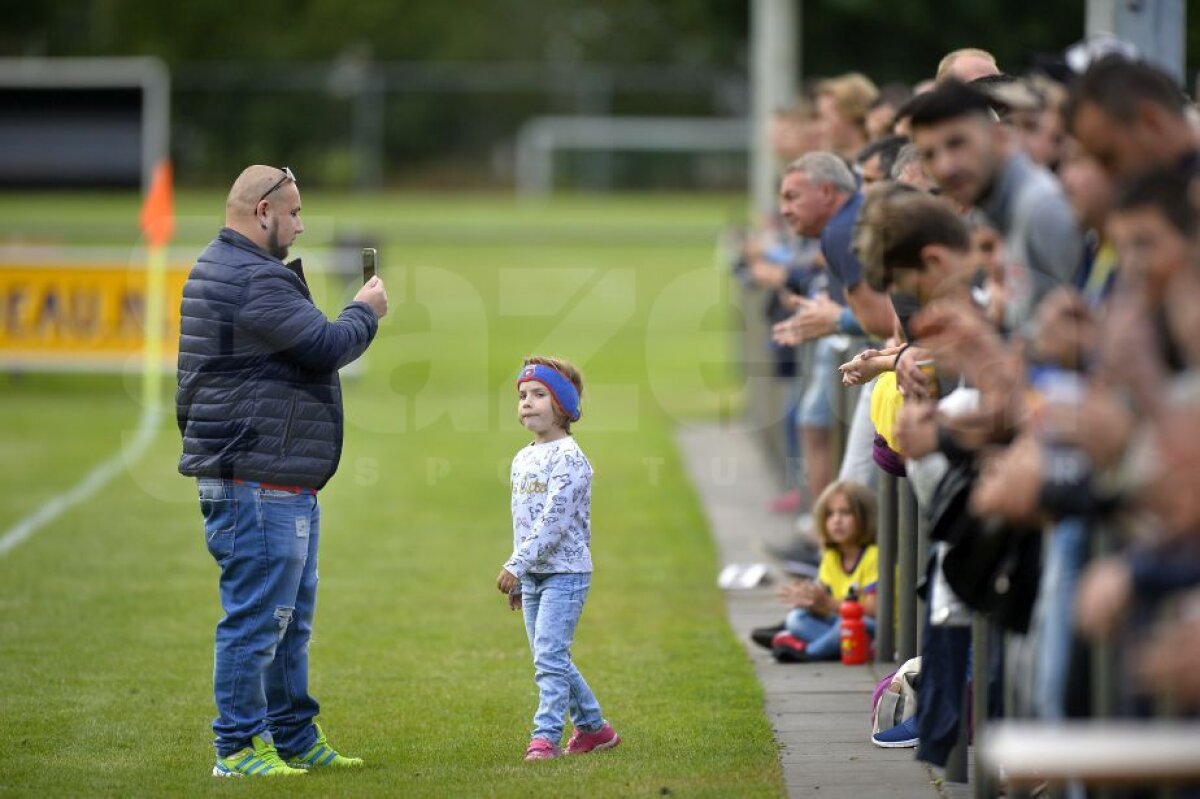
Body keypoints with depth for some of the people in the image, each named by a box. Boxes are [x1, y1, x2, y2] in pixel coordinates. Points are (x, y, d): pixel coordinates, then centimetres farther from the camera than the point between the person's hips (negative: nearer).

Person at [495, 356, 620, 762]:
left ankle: (546, 735, -14)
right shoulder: (522, 459, 13)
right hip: (532, 575, 9)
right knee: (550, 659, 12)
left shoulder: (568, 458, -13)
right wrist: (518, 576, 19)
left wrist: (516, 564, -24)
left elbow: (554, 520, -21)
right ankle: (593, 727, 24)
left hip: (565, 572, -9)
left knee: (549, 656, -14)